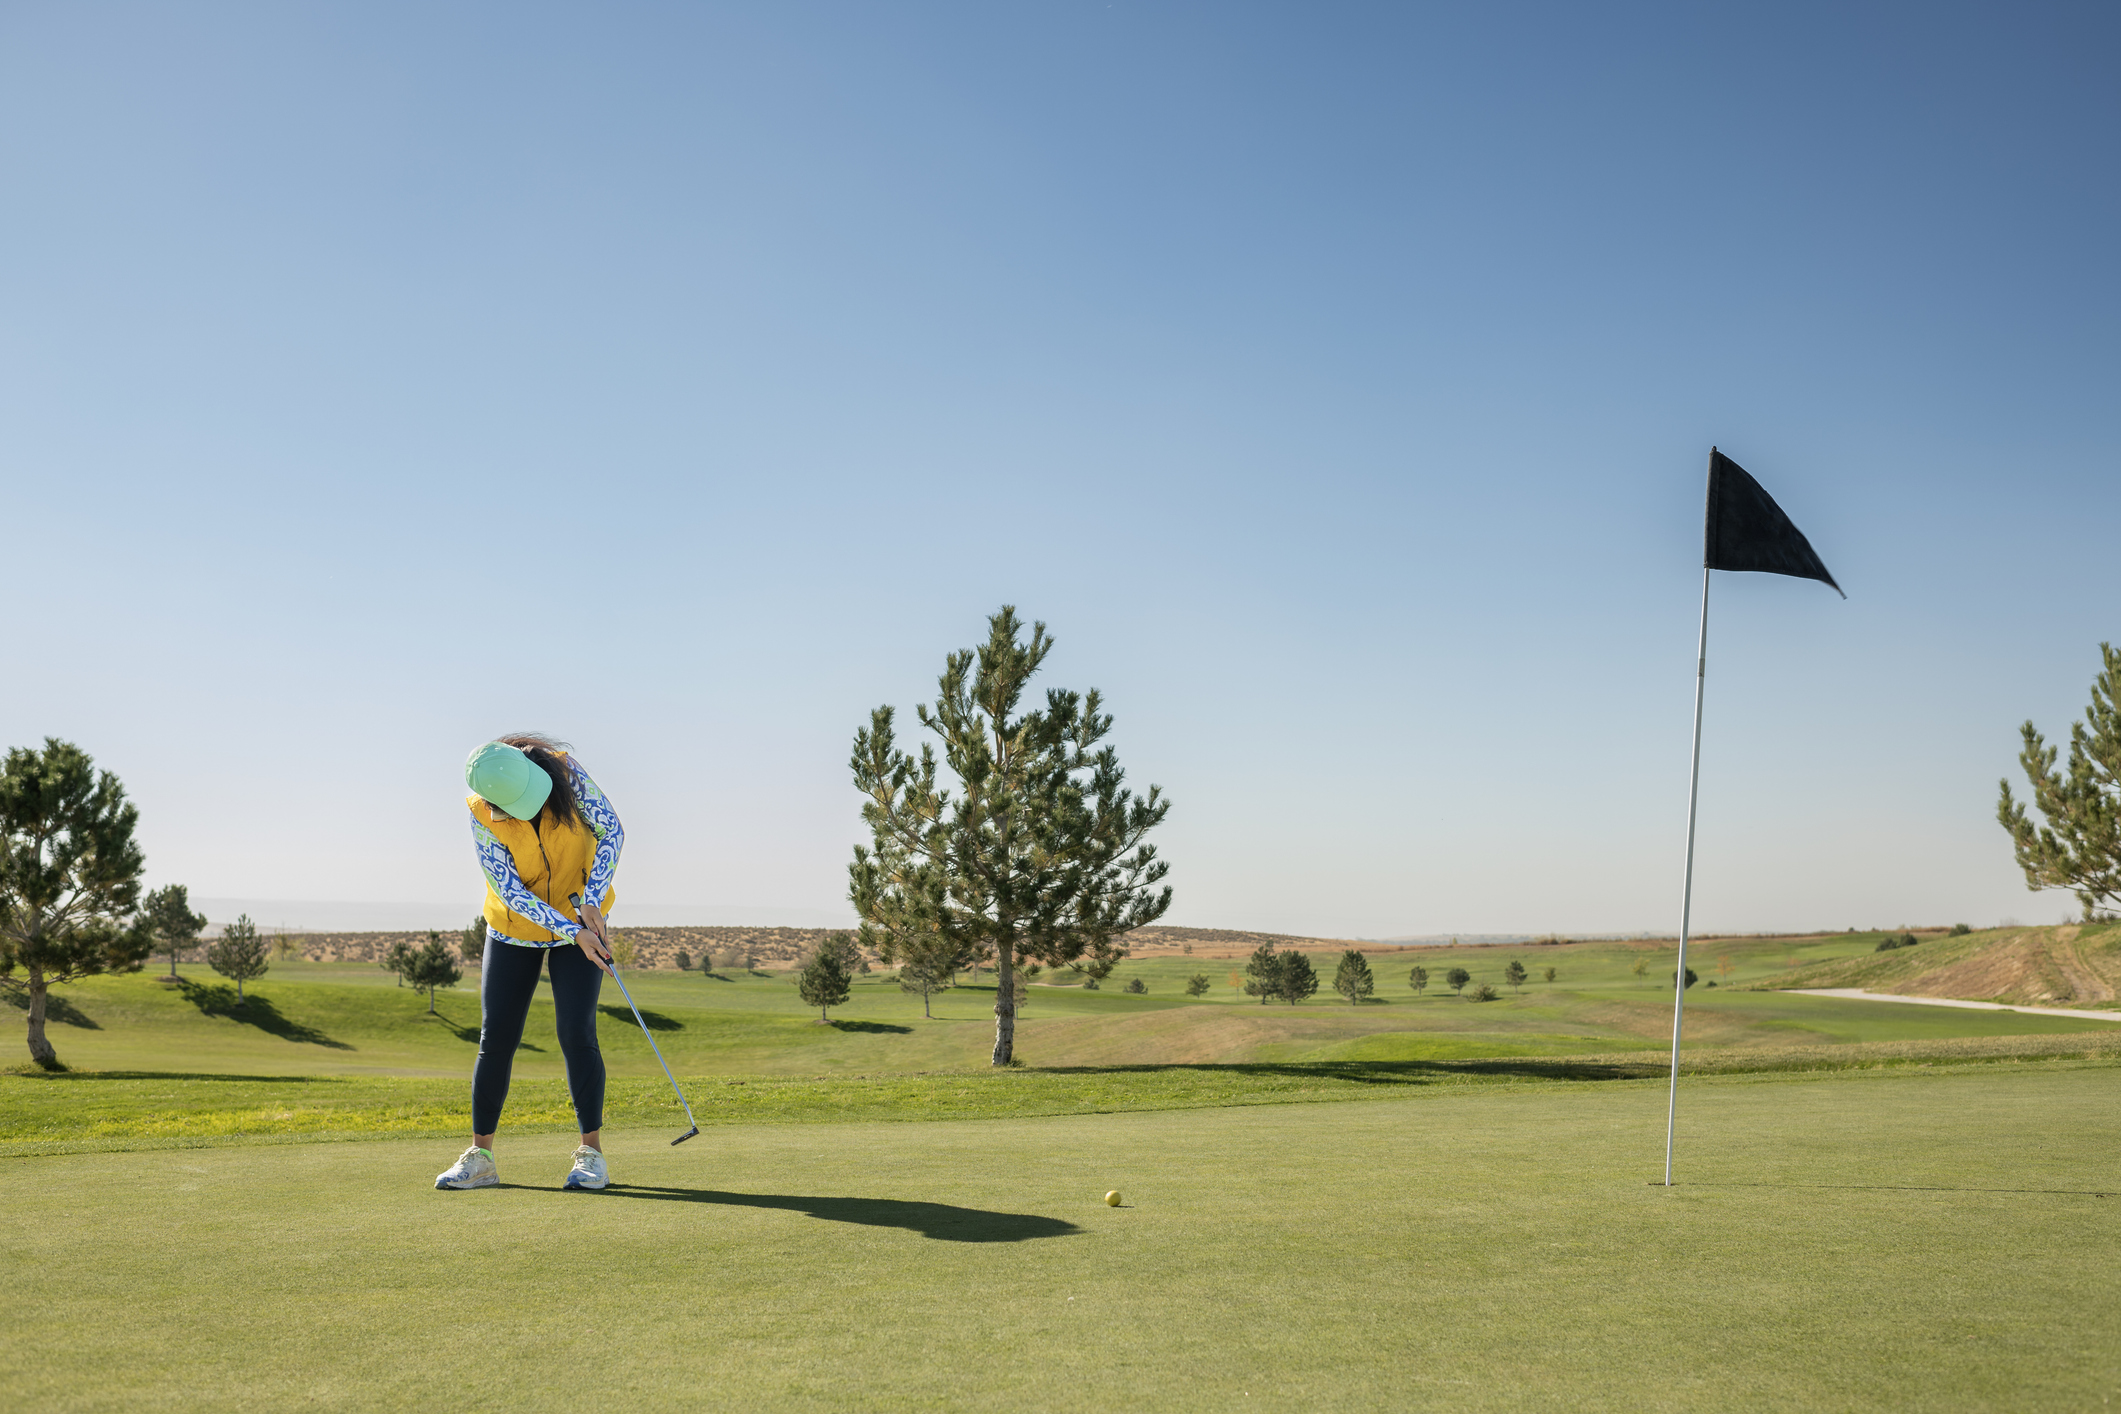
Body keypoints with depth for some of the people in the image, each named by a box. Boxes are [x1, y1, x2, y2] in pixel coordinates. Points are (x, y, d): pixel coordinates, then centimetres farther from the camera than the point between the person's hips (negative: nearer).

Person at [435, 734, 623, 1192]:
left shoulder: (564, 770, -22)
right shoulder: (481, 816, -22)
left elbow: (612, 830, -16)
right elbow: (512, 891, -22)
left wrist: (592, 901, -24)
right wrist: (572, 932, -28)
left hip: (581, 922, 0)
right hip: (514, 929, 1)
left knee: (576, 1033, -9)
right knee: (496, 1038, 1)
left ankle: (591, 1153, 1)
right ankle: (480, 1157, 14)